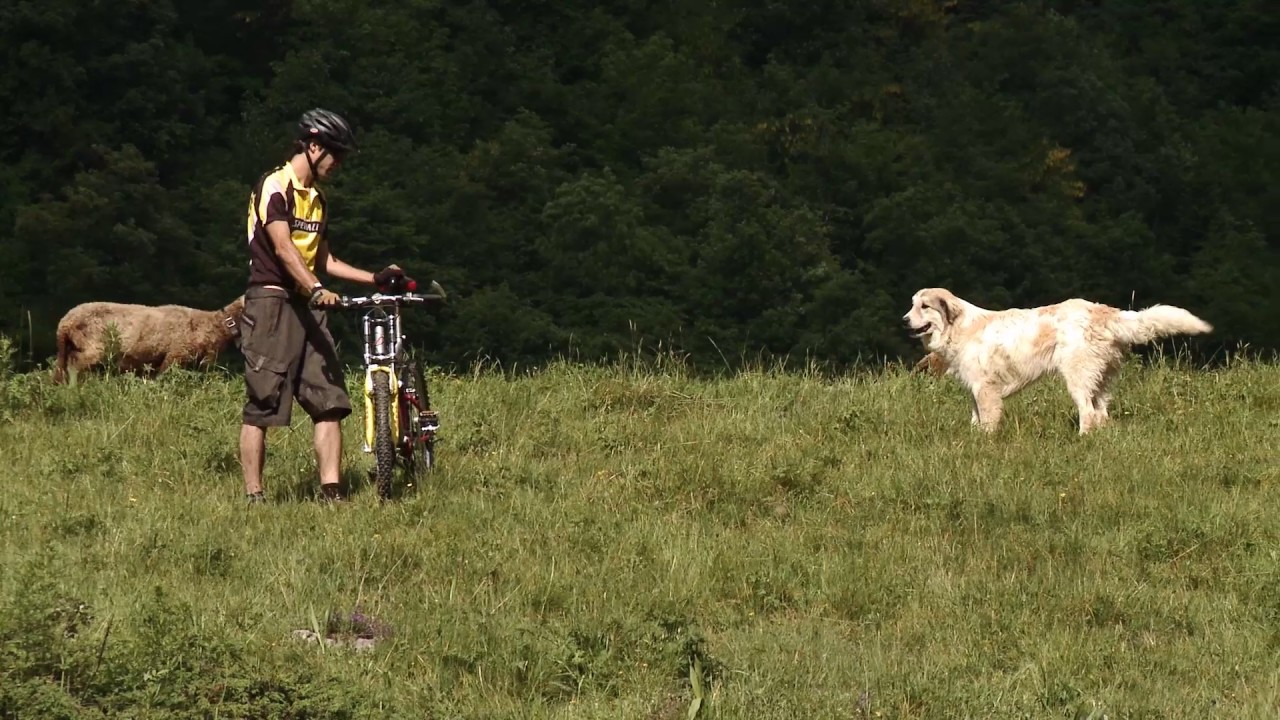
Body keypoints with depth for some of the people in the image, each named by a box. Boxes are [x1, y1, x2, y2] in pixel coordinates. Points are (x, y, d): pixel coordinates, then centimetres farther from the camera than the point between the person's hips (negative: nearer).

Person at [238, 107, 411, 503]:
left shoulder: (316, 200, 21)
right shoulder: (274, 187, -7)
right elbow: (283, 248, -20)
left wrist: (374, 278, 18)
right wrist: (317, 290, -33)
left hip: (308, 307, 8)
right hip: (271, 303, -8)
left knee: (330, 400, -2)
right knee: (262, 405, -6)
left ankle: (331, 490, -4)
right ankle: (253, 496, -5)